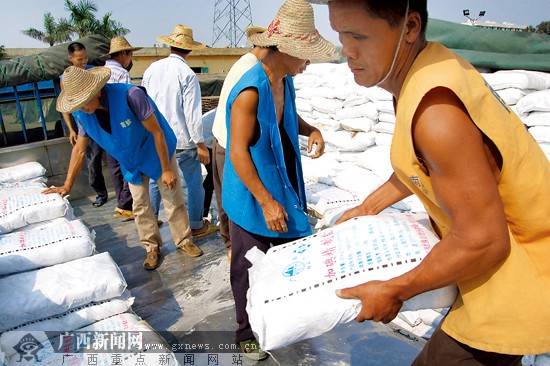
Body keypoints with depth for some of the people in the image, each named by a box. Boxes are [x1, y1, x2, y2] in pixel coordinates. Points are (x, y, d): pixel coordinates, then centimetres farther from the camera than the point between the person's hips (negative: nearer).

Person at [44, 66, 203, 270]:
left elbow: (157, 132, -27)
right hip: (132, 162, 5)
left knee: (173, 200, 5)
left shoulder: (130, 96, -34)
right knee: (140, 206, 10)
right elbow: (79, 149, -2)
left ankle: (184, 240, 24)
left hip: (158, 153, -4)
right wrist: (67, 185, 1)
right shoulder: (83, 114, -16)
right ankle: (152, 247, 27)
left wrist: (166, 169, -22)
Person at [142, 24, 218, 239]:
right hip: (181, 140, -6)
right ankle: (197, 226, 16)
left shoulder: (152, 69, 4)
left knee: (155, 181, 18)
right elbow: (192, 113, -16)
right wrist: (201, 144, -10)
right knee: (194, 183, 7)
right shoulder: (187, 74, -13)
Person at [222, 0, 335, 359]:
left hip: (284, 188, 8)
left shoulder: (286, 82, 2)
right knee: (250, 269, 8)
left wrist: (311, 130, 0)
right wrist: (266, 202, -23)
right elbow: (238, 153, -23)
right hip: (253, 196, -8)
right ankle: (247, 333, 32)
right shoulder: (250, 91, -24)